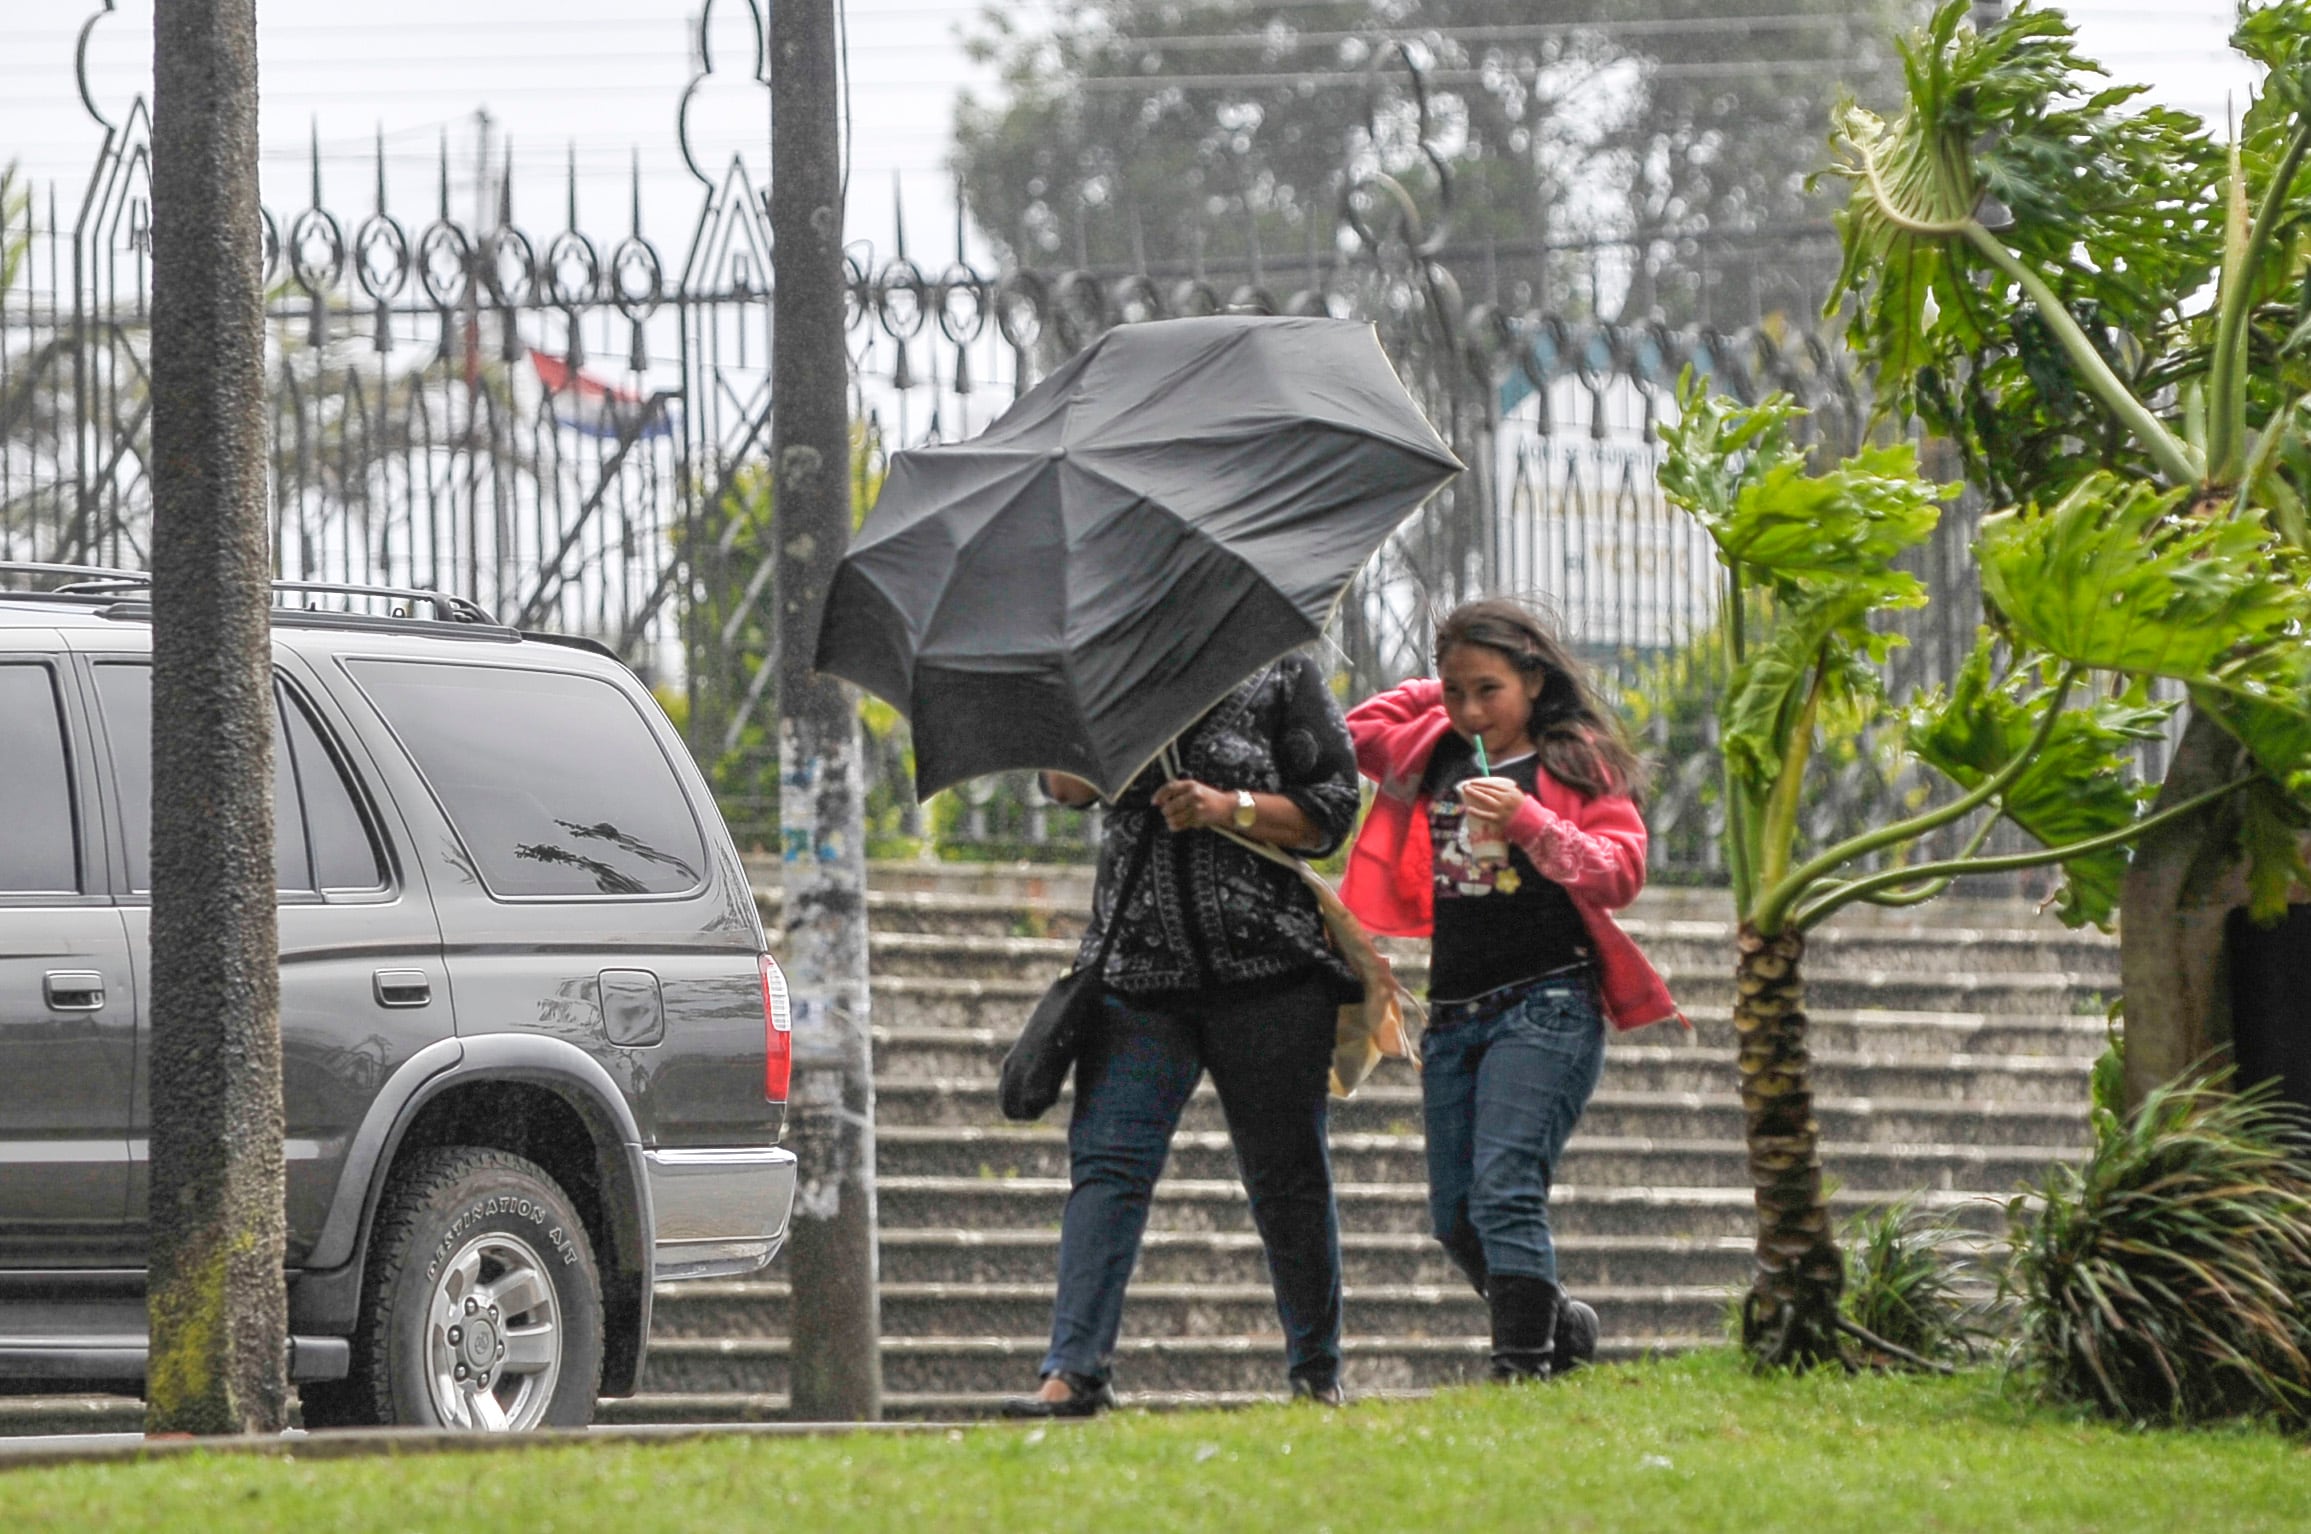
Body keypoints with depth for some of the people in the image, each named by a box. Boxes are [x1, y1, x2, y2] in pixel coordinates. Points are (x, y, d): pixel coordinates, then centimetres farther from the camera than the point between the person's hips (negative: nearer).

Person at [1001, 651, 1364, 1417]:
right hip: (1138, 972, 2)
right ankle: (1074, 1372, -15)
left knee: (1285, 1174, 5)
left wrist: (1230, 809, -13)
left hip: (1266, 974, -2)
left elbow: (1332, 808, 1)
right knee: (1106, 1161, -10)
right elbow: (1065, 786, 1)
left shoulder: (1280, 673, 4)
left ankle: (1317, 1372, 19)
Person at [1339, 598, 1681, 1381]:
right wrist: (1433, 697, 16)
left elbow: (1620, 872, -13)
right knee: (1454, 1218, 7)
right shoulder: (1434, 757, 13)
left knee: (1505, 1191, -20)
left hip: (1545, 1003, -7)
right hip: (1454, 1014, 7)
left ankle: (1523, 1361, -20)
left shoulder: (1575, 764, -3)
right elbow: (1357, 731, 26)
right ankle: (1563, 1326, 25)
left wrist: (1528, 822, -25)